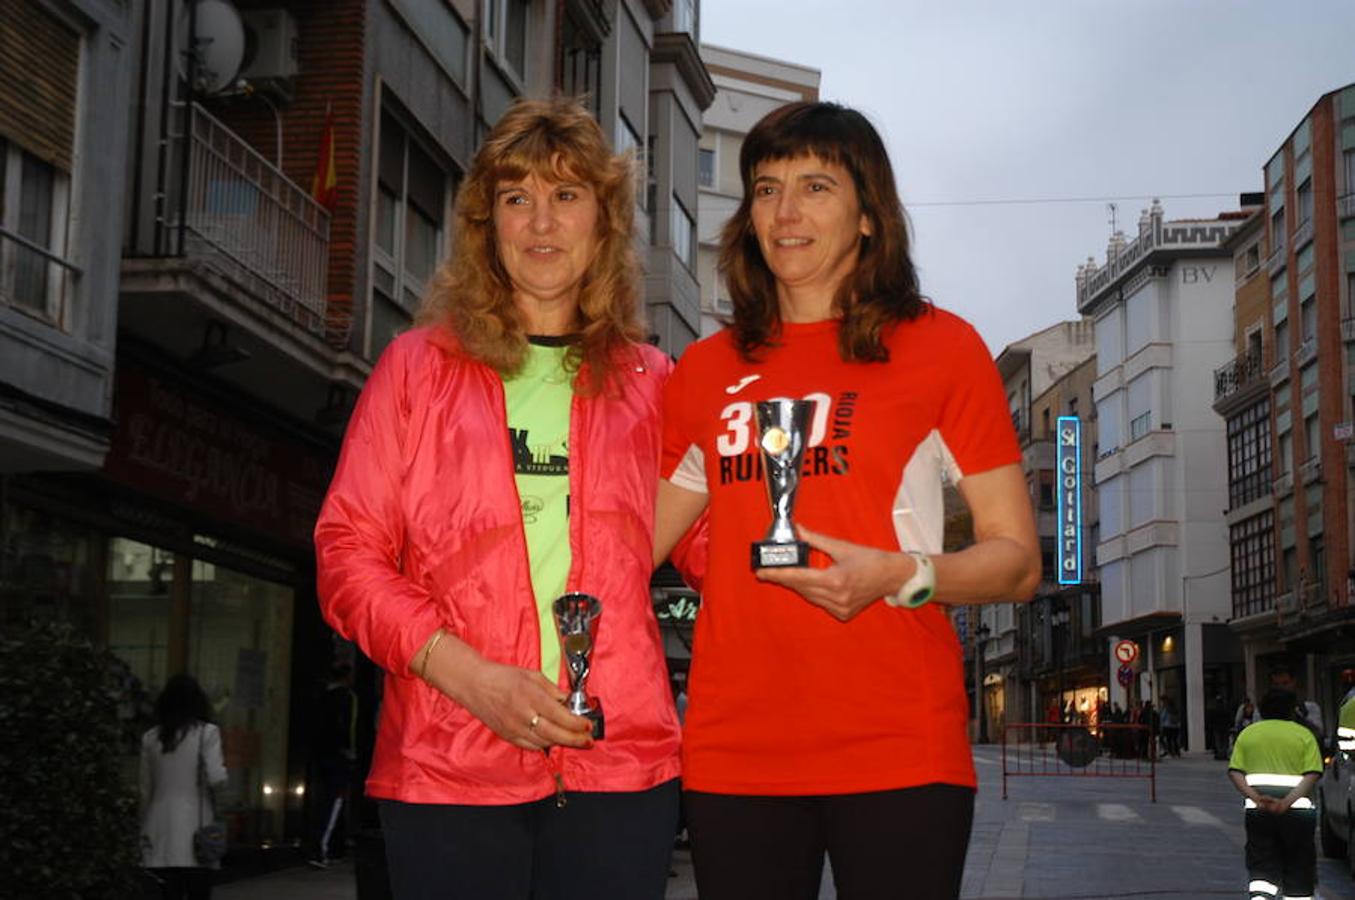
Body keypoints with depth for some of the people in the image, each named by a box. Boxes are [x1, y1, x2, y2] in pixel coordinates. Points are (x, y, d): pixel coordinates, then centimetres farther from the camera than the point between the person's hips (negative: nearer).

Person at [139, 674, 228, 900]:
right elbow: (216, 778, -13)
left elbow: (145, 791, 12)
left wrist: (145, 834, 19)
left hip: (161, 838, 4)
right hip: (194, 831, -4)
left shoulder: (150, 738, 9)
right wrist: (222, 766, 8)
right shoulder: (206, 732, -3)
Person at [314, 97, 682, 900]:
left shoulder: (650, 382, 12)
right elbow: (347, 555, 3)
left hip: (620, 762, 1)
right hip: (448, 766, -1)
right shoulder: (419, 366, 8)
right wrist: (474, 678, -10)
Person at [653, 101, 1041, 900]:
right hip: (733, 753, 3)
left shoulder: (940, 347, 4)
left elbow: (1018, 562, 2)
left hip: (896, 752, -3)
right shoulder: (705, 371, 14)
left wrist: (900, 575, -16)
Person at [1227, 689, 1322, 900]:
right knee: (1298, 874, 9)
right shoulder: (1304, 734, 6)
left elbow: (1234, 771, -1)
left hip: (1258, 810, 2)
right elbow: (1312, 775, -8)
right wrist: (1287, 802, -17)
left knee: (1262, 868, 4)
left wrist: (1256, 798, -13)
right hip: (1298, 809, -1)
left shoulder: (1248, 733, 12)